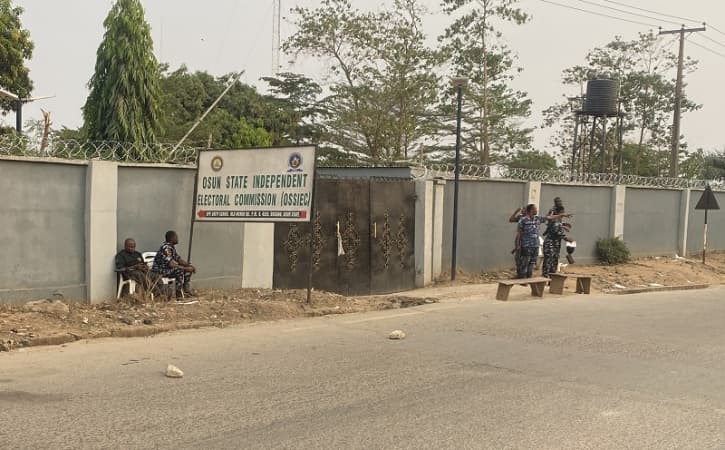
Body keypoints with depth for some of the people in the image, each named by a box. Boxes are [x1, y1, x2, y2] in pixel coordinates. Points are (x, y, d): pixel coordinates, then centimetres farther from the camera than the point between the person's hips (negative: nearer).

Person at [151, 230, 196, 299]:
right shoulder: (166, 248, -24)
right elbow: (171, 264, -31)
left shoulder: (172, 247, 8)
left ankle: (187, 290, 4)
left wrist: (189, 265, -5)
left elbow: (178, 259, 12)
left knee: (188, 270, 4)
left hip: (168, 268, 10)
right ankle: (179, 294, -26)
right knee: (179, 270, -31)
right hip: (159, 271, -10)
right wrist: (186, 268, -28)